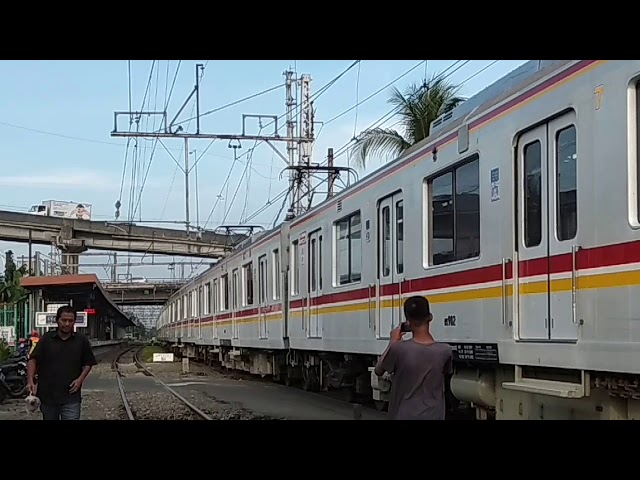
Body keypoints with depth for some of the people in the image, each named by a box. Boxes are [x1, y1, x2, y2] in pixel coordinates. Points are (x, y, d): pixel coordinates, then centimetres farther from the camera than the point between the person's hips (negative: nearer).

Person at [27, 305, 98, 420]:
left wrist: (80, 379, -7)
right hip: (47, 394, 1)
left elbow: (88, 363, 10)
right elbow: (33, 360, -5)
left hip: (71, 396, -1)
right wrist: (30, 380, -21)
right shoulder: (46, 339, 2)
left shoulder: (82, 340, 3)